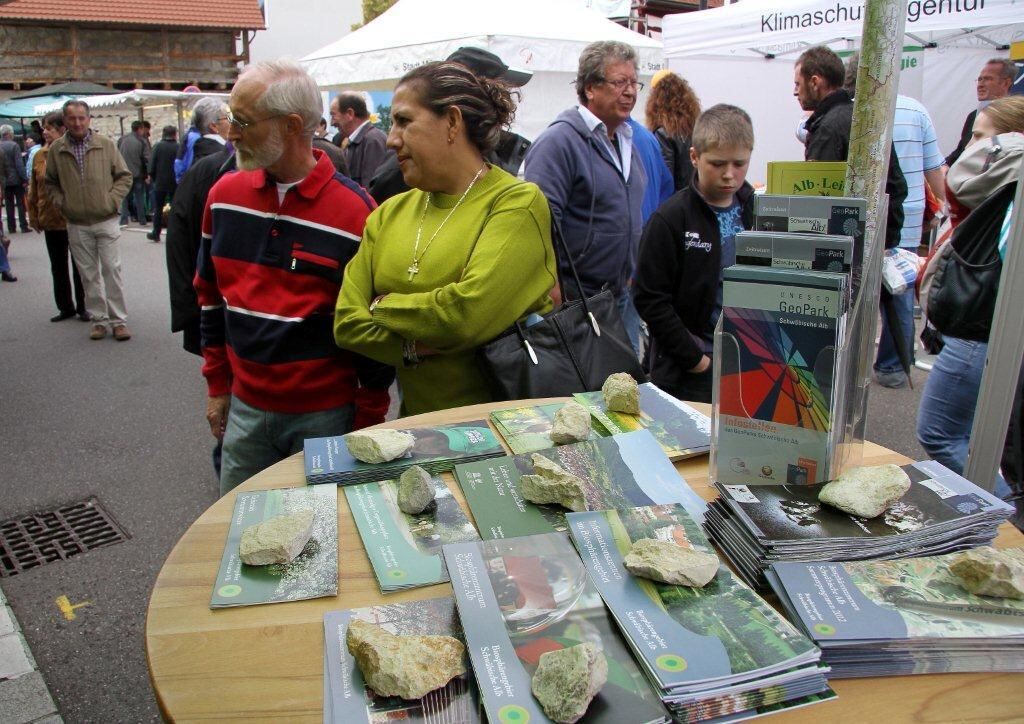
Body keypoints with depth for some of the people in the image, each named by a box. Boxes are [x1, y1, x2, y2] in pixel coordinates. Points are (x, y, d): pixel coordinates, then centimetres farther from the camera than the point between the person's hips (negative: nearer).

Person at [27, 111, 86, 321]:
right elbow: (34, 190, 9)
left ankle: (83, 307, 18)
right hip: (50, 220, 5)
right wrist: (34, 216, 6)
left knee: (79, 266, 7)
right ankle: (65, 307, 23)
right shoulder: (40, 156, 5)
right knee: (58, 267, 12)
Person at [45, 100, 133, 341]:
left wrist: (112, 200, -6)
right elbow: (50, 182, 15)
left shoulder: (106, 145, 0)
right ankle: (99, 319, 16)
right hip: (77, 225, 2)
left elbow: (124, 176, 5)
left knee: (112, 270, -1)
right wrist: (61, 203, 1)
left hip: (106, 221, -2)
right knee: (88, 275, 7)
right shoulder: (56, 149, 3)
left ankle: (119, 320, 6)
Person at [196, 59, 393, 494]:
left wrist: (369, 421, -7)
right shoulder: (225, 194, 2)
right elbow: (211, 295, 13)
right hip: (245, 407, 5)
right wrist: (217, 384, 13)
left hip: (326, 416, -4)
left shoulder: (354, 212, -15)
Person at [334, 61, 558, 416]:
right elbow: (347, 323, 2)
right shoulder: (390, 213, 7)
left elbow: (470, 312, -23)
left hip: (502, 422, -4)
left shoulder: (518, 201, -10)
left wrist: (383, 306, -8)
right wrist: (415, 349, -15)